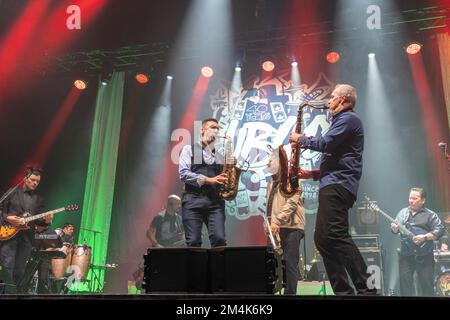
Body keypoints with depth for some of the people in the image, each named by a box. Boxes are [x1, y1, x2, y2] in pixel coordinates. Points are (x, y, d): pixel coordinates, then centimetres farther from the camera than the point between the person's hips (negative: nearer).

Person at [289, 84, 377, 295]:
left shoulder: (348, 119, -3)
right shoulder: (342, 120, 28)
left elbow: (324, 144, -16)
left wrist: (301, 139, 0)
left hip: (338, 185, -11)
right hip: (332, 185, 11)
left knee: (335, 236, -20)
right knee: (322, 238, 6)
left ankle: (366, 288, -18)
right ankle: (343, 290, 7)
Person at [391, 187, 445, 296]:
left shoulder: (430, 215, -1)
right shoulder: (403, 212, 11)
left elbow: (440, 230, -8)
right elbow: (397, 228, 12)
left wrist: (425, 237, -18)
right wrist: (395, 228, -12)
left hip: (424, 256, -3)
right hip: (405, 255, 3)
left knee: (427, 285, 3)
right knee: (405, 284, 6)